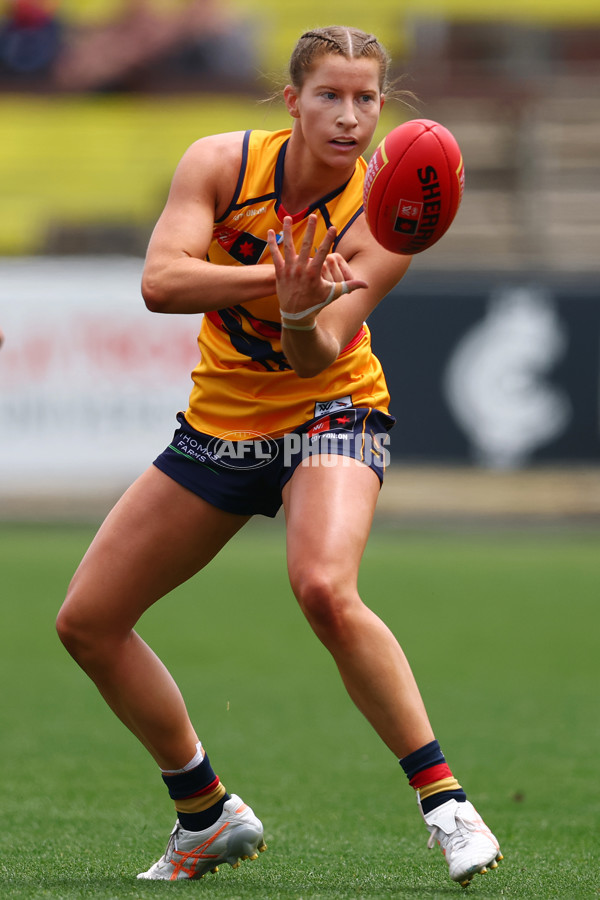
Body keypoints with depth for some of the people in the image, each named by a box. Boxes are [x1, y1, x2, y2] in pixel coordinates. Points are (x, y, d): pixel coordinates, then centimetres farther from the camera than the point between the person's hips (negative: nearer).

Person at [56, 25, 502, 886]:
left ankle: (444, 800, -24)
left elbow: (316, 358, -25)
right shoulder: (221, 163, -12)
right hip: (221, 422, 5)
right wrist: (276, 274, -39)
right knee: (88, 621, 4)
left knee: (325, 589, -35)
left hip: (331, 416, -5)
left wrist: (302, 311, -47)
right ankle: (209, 816, 22)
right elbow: (160, 281, -25)